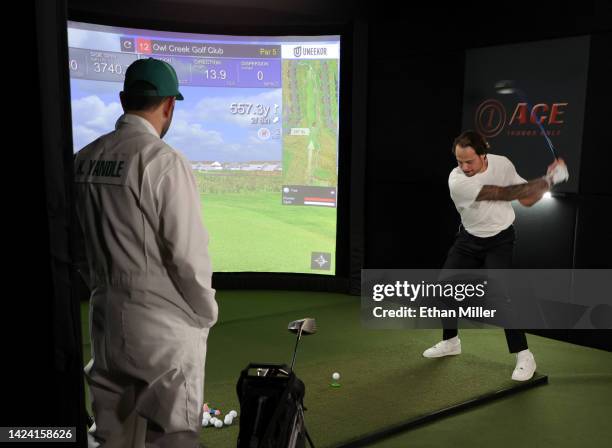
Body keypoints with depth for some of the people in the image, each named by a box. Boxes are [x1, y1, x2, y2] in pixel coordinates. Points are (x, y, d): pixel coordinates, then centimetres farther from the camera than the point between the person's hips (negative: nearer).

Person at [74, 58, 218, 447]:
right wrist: (207, 313, -2)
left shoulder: (83, 160, 3)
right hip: (164, 326, -6)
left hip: (105, 317, 7)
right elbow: (189, 255, -18)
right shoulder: (164, 161, -18)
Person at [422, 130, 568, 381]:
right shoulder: (457, 180, -26)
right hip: (469, 240, 1)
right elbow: (505, 193, -31)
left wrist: (547, 179, -23)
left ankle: (524, 356, -5)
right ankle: (451, 341, 29)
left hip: (500, 239, -1)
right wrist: (547, 180, -29)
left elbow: (527, 200, -6)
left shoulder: (502, 164, -14)